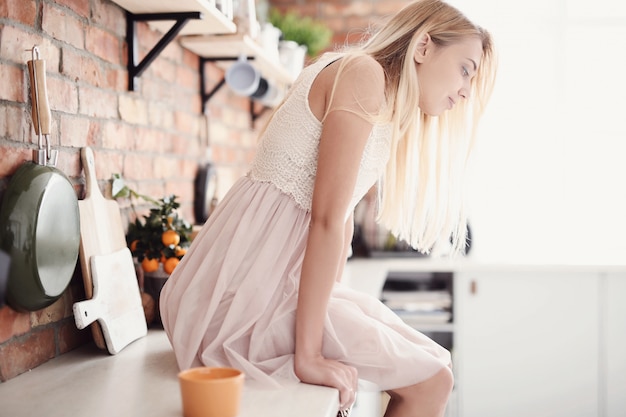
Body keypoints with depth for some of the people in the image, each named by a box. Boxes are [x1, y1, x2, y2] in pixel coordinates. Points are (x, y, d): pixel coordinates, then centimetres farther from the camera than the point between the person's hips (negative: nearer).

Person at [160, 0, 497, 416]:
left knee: (435, 366, 11)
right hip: (250, 288, -10)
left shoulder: (388, 103, 17)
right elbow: (327, 218, -20)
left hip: (281, 281, 10)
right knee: (430, 382, -9)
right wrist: (309, 356, -20)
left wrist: (330, 308, 14)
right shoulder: (363, 73, -13)